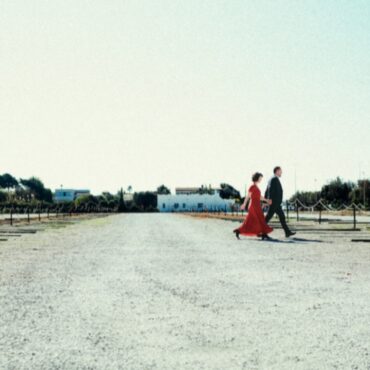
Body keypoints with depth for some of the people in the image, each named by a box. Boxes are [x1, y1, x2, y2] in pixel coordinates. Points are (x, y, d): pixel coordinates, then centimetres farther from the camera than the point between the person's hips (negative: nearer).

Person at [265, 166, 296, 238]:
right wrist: (270, 199, -30)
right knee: (268, 217, -6)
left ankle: (287, 232, 9)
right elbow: (271, 189, -24)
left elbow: (267, 190, 19)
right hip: (274, 202, -10)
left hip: (276, 203, 10)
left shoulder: (272, 179, 18)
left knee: (282, 217, 8)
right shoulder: (274, 179, -12)